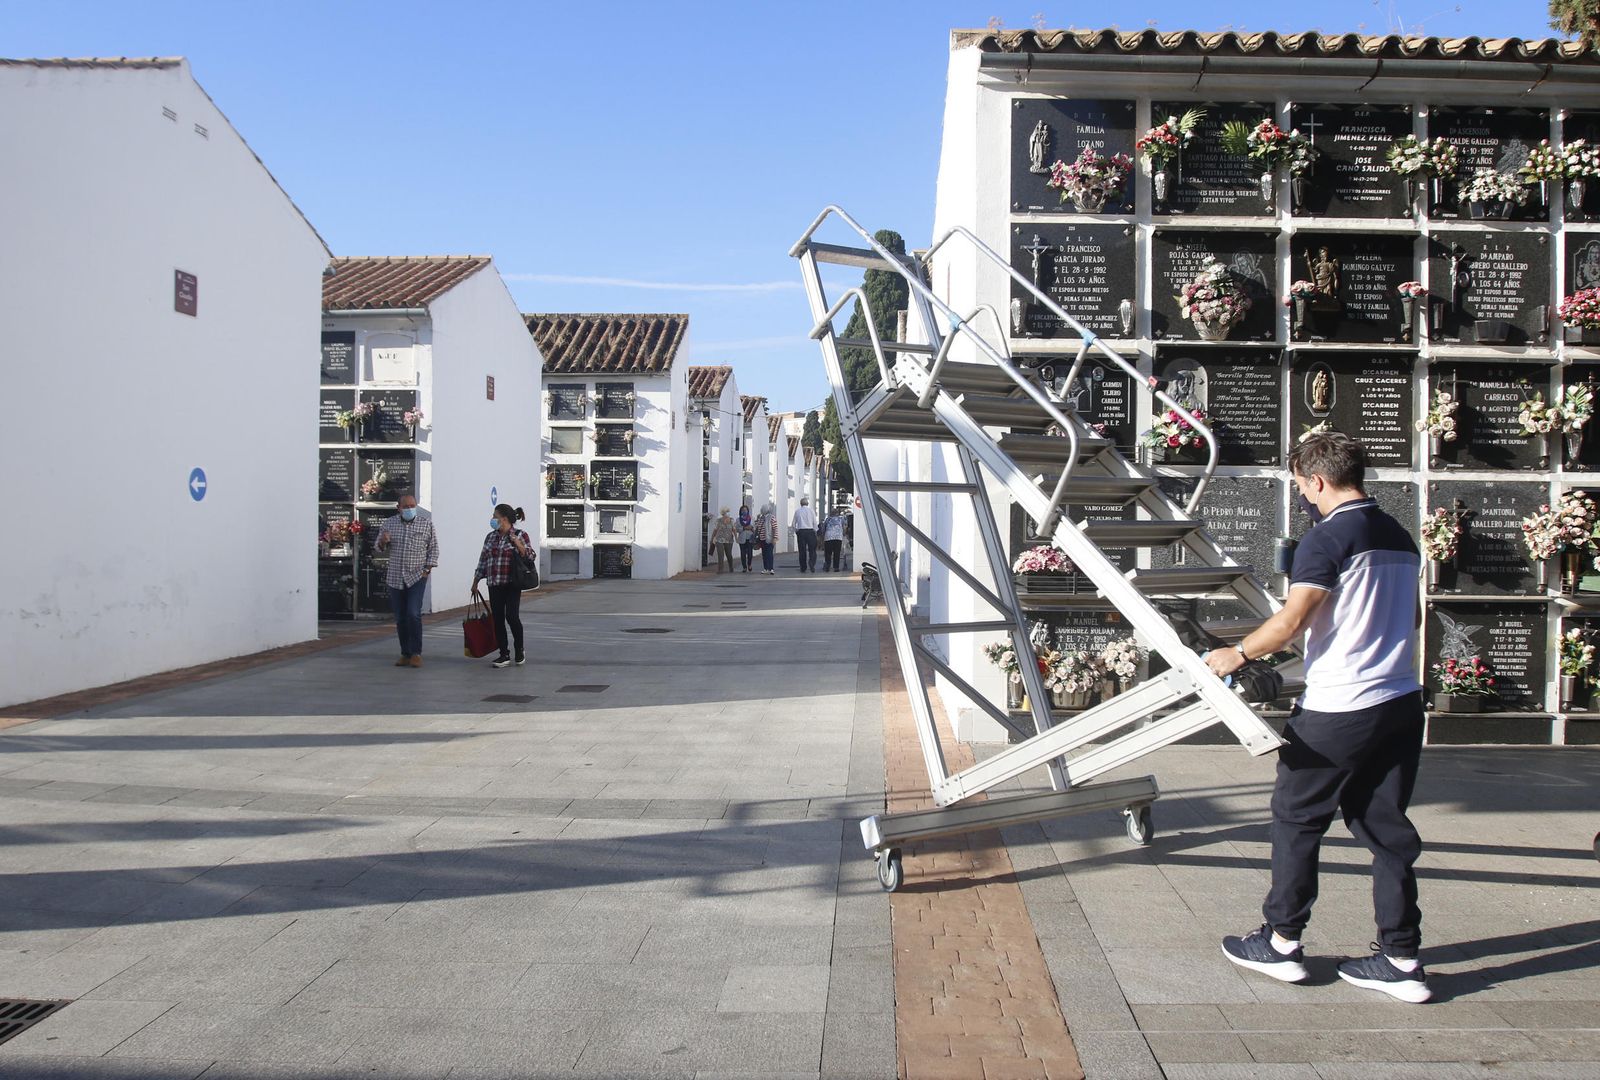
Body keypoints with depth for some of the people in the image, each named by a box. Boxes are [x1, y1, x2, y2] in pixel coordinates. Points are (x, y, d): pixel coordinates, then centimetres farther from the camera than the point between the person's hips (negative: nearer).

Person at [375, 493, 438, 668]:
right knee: (400, 618, 6)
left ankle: (416, 653, -7)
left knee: (413, 614, -15)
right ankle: (405, 654, 15)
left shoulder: (426, 523, 0)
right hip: (395, 578, 3)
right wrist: (382, 542, -8)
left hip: (417, 577, -3)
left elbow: (433, 548, 4)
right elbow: (380, 547, 16)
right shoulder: (389, 524, 7)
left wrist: (427, 569, -5)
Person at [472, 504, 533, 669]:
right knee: (497, 619, 3)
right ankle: (504, 655, 9)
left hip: (511, 584, -5)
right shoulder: (491, 537, 13)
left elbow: (530, 556, -6)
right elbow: (483, 560, 17)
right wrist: (475, 582, 16)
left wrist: (517, 544, -19)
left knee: (512, 616, -13)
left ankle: (519, 650, 7)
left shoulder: (520, 535, -1)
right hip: (494, 585, 5)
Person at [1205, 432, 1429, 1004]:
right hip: (1401, 704, 8)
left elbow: (1291, 620, -19)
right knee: (1385, 827, 12)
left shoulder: (1329, 538, -13)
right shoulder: (1400, 538, 12)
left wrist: (1238, 653, -5)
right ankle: (1401, 959, 14)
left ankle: (1282, 942, 15)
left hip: (1337, 710, -8)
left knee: (1296, 820, 7)